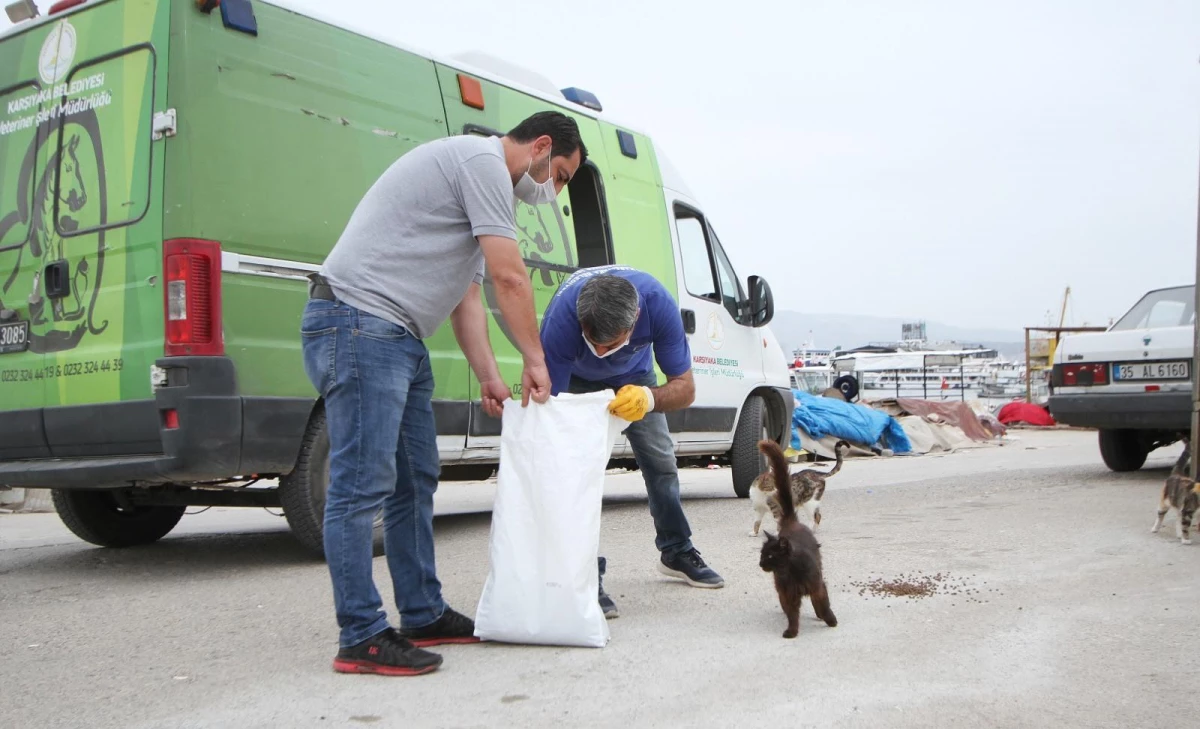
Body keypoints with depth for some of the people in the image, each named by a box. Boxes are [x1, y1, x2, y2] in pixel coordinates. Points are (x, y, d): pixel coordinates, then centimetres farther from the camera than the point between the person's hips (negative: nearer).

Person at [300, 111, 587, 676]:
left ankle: (424, 617, 22)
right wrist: (535, 362, -3)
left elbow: (467, 298, 21)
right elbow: (509, 278, -12)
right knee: (363, 485, -9)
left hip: (398, 337, 11)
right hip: (358, 323, -11)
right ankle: (361, 639, -4)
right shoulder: (484, 161, -8)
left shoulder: (483, 182, 25)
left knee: (415, 482, 13)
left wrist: (489, 378, 12)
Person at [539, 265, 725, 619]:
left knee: (661, 459, 6)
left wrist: (649, 399, -52)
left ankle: (676, 552, 28)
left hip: (633, 373, 3)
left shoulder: (658, 304, -39)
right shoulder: (562, 318, -44)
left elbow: (685, 388, -29)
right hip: (576, 378, -2)